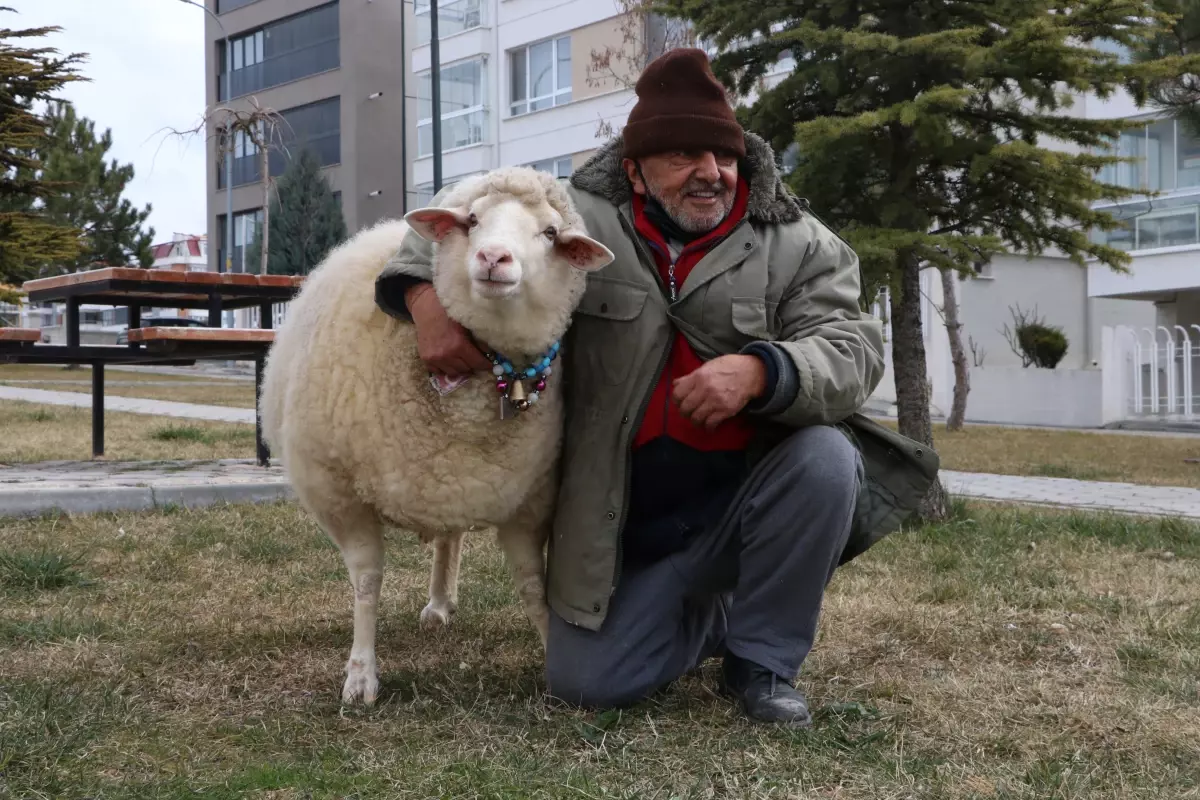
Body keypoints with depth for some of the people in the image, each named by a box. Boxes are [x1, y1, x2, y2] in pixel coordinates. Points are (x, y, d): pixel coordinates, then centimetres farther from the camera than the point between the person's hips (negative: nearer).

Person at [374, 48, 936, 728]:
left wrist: (760, 371, -37)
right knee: (584, 683, -7)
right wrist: (426, 295, -18)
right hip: (629, 525, 1)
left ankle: (765, 659, -8)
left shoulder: (798, 245, -5)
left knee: (825, 456, -31)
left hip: (748, 501, -1)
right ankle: (713, 620, 26)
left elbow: (853, 351, -17)